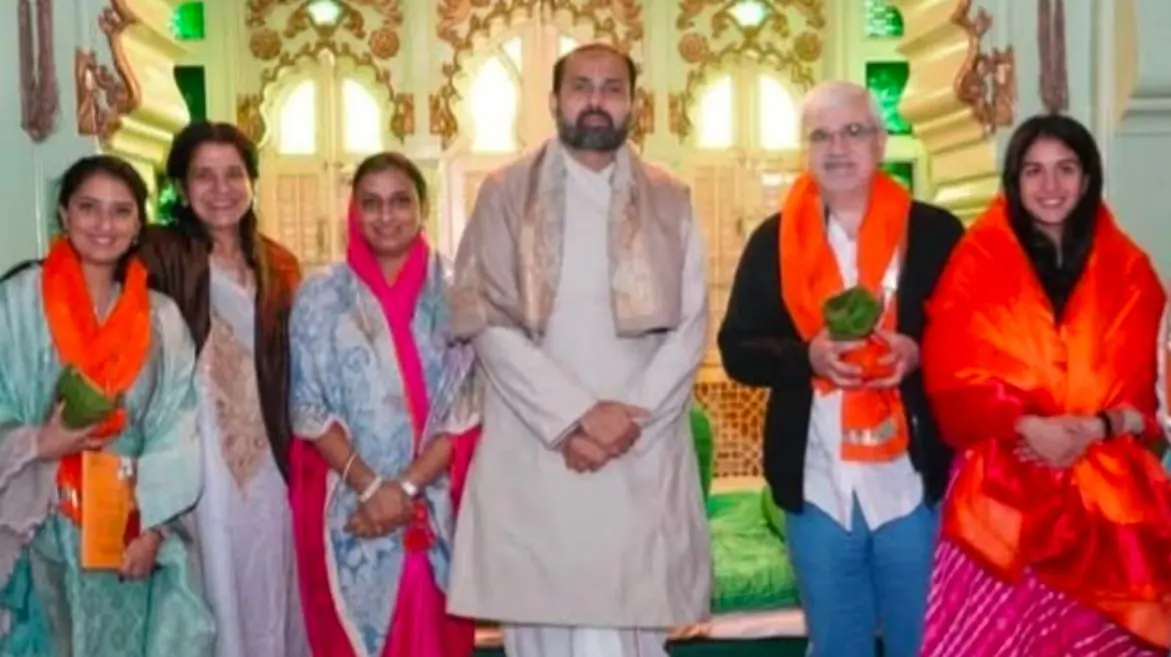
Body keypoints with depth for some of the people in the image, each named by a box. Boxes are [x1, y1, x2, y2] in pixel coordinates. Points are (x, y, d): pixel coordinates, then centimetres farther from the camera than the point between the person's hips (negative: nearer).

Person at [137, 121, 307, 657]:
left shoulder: (279, 266, 12)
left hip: (266, 460, 5)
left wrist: (293, 456, 8)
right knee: (214, 592, 0)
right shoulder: (162, 255, -3)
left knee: (268, 592, 13)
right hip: (197, 460, -4)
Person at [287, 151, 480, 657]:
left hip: (435, 509, 0)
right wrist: (368, 485, -13)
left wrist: (407, 486, -13)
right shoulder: (321, 297, 3)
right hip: (347, 509, 0)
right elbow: (309, 409, -1)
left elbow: (468, 409, -2)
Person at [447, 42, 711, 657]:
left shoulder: (669, 200, 11)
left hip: (642, 459, 1)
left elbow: (690, 328, 5)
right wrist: (573, 417, -12)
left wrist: (630, 420, -9)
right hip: (535, 454, -1)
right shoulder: (506, 193, 5)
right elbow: (487, 321, -3)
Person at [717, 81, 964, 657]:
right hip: (818, 490, 2)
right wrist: (807, 356, -16)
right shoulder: (773, 241, 4)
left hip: (914, 485, -1)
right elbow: (736, 348, 2)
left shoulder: (935, 232, 0)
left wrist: (918, 353, -19)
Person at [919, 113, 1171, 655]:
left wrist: (1096, 427, -11)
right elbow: (954, 377, -4)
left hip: (1108, 493, 2)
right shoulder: (979, 262, 2)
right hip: (1003, 492, -2)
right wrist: (1027, 426, -16)